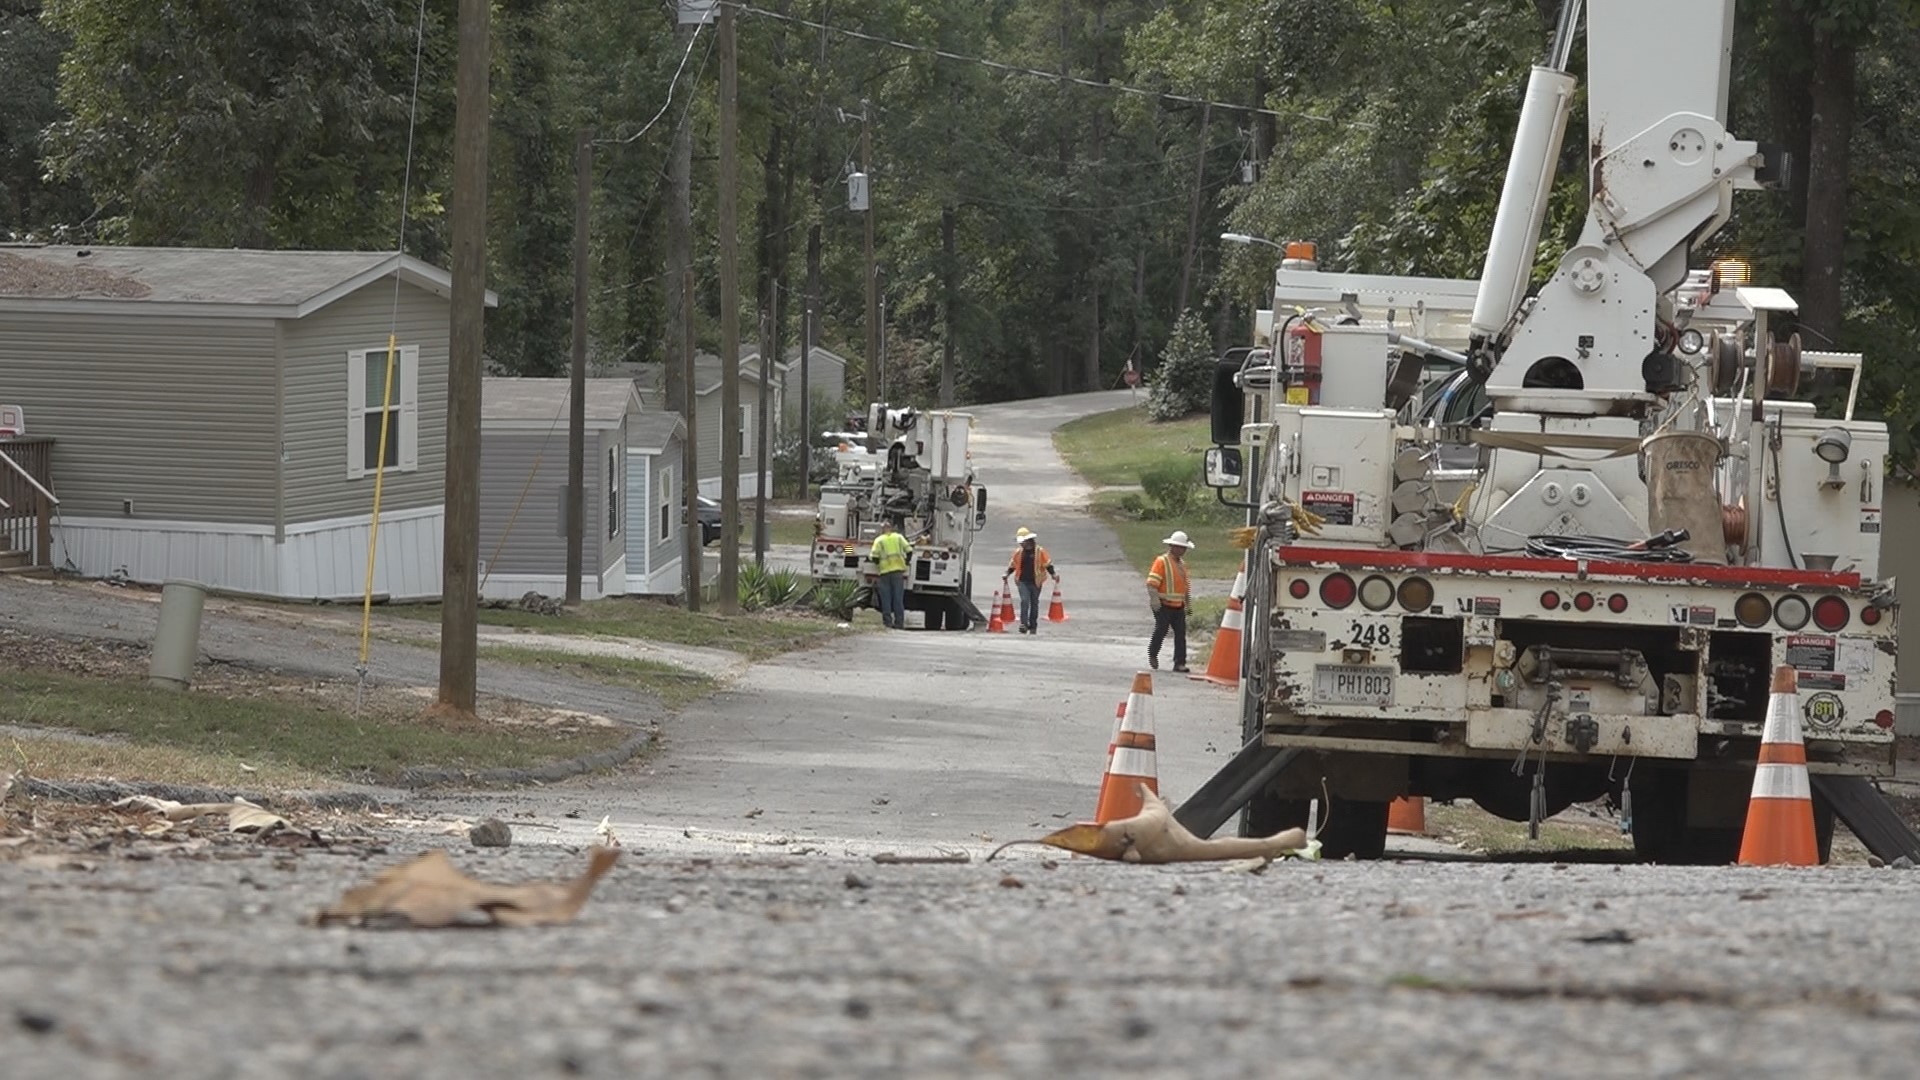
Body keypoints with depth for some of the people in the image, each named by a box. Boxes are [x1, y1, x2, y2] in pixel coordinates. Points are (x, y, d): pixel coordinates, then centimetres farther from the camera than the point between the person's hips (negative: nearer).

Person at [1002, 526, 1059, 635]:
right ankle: (1024, 624, -18)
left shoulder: (1039, 551, -2)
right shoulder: (1018, 552, 8)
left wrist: (1053, 574, -14)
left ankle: (1033, 626, 16)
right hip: (1023, 581, 1)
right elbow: (1013, 565, 18)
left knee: (1034, 603, 7)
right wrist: (1007, 574, 9)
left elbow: (1047, 564, -2)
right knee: (1024, 601, -15)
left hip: (1035, 582, -1)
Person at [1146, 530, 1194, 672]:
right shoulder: (1161, 562, -9)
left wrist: (1187, 603, 25)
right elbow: (1151, 583, -17)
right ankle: (1152, 654, 22)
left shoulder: (1182, 563, 16)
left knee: (1181, 634, -1)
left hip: (1178, 606, 7)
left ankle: (1179, 663, 0)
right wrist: (1154, 599, -27)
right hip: (1164, 605, -7)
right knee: (1161, 631, -3)